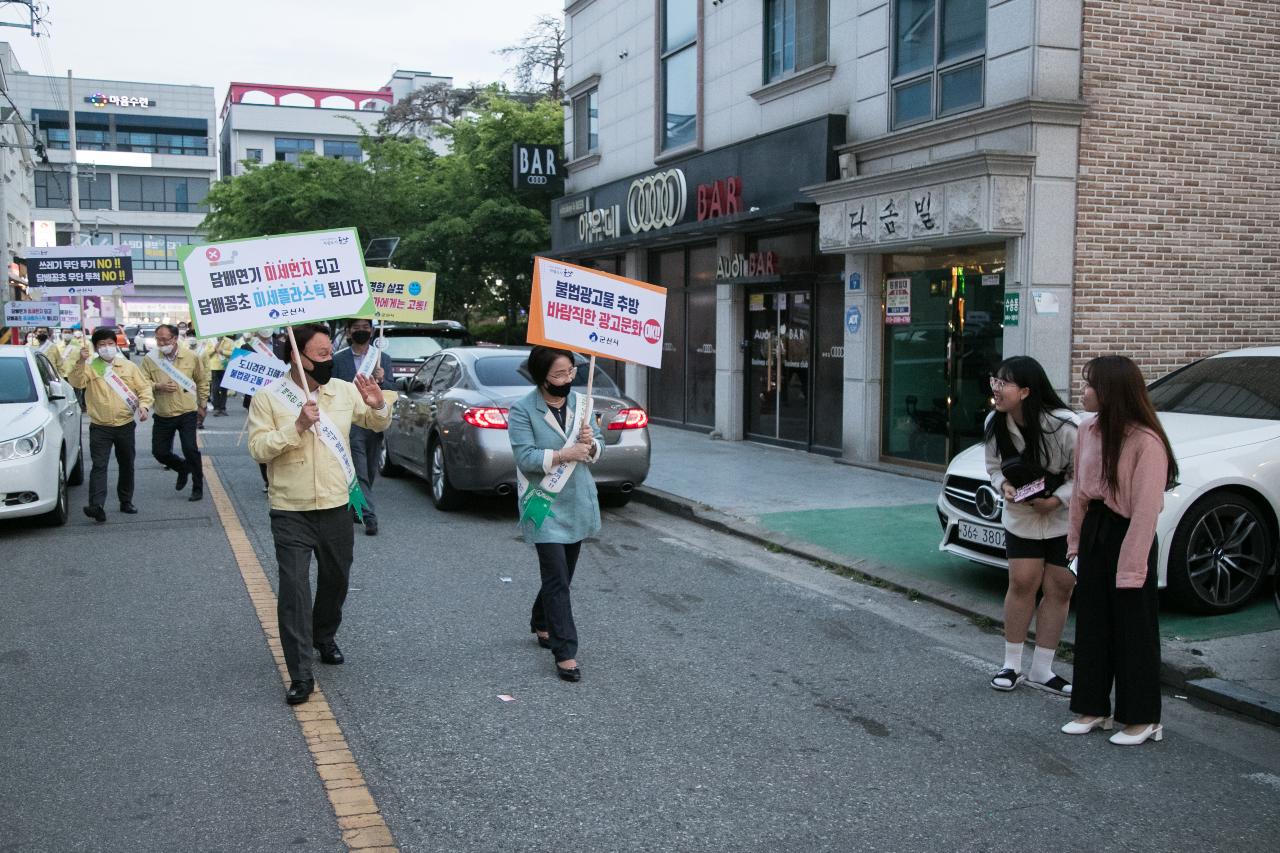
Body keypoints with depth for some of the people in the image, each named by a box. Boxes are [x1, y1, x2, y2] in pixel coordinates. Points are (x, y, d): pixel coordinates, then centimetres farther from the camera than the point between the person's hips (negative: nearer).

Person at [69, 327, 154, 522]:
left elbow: (144, 387, 5)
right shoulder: (90, 367, 1)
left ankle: (126, 501, 27)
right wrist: (81, 362, -29)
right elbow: (77, 382, -17)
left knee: (127, 465, 13)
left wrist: (144, 405, -11)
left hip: (125, 425, 3)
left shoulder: (129, 366, 6)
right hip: (100, 428, -3)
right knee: (99, 466, -11)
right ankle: (97, 506, -19)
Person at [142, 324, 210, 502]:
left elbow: (202, 381, 10)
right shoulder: (150, 359, -2)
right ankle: (183, 468, 36)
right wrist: (158, 386, -19)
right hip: (162, 415, 2)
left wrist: (202, 405, 12)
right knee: (159, 452, 6)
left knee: (190, 449, -8)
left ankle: (198, 487, 9)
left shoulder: (191, 357, -2)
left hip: (187, 413, -2)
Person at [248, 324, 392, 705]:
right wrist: (297, 426, -26)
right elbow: (258, 448, -14)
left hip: (336, 508, 4)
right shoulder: (268, 398, -8)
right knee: (294, 591, -9)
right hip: (291, 514, -4)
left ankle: (324, 637, 46)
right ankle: (301, 676, -5)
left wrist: (379, 405, -9)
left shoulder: (344, 390, 1)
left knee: (336, 581, 19)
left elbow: (376, 423, 14)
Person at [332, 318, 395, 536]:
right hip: (351, 423, -3)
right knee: (360, 473, -9)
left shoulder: (383, 358, 7)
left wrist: (381, 381, -18)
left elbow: (392, 391, 3)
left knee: (370, 472, 13)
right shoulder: (338, 359, 2)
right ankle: (369, 518, -12)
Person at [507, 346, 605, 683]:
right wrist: (564, 455, -28)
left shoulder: (580, 402, 6)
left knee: (562, 574, 18)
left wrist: (591, 443, -13)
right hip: (544, 505, -6)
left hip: (578, 502, 6)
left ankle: (541, 624, 41)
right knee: (557, 579, -10)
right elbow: (525, 457, -18)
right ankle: (565, 653, -6)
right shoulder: (522, 410, -11)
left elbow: (599, 445, 10)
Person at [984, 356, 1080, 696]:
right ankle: (1012, 664, 11)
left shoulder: (1064, 425, -25)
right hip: (1020, 516, 2)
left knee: (1059, 589, 3)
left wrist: (1057, 499, -24)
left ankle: (1041, 670, 15)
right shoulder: (995, 424, -10)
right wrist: (1004, 485, -14)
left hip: (1065, 518, -2)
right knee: (1022, 582, -1)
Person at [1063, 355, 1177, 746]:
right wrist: (1075, 539, 9)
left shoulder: (1145, 441, -20)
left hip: (1127, 535, -7)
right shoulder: (1088, 432, 2)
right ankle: (1093, 708, 26)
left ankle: (1142, 719, 18)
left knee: (1133, 632, 4)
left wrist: (1132, 568, -19)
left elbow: (1146, 510, -20)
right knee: (1091, 625, 14)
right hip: (1094, 531, 7)